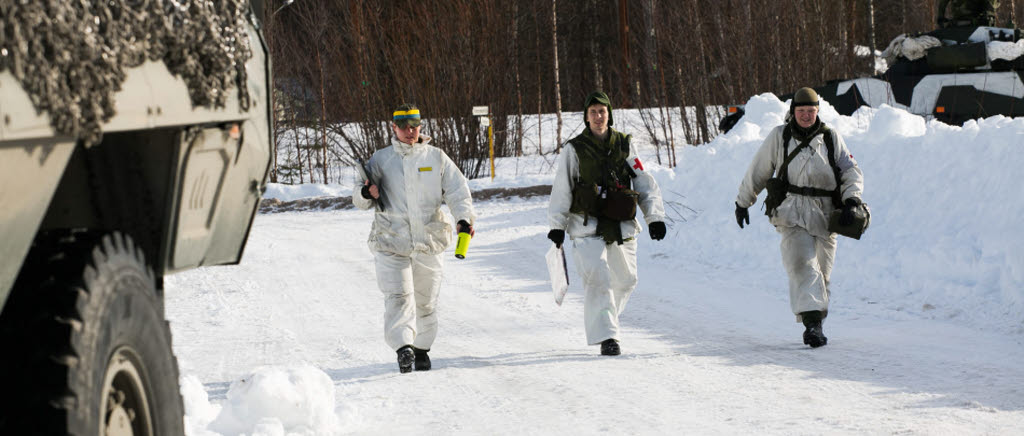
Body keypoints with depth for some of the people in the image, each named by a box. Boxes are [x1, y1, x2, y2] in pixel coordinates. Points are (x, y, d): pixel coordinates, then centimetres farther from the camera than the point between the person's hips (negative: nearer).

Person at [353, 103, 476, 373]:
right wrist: (366, 193, -16)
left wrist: (464, 218, -15)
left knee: (425, 300, 10)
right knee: (398, 295, -17)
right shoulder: (381, 160, 8)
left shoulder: (437, 158, 8)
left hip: (428, 240, 2)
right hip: (391, 241, -2)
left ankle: (422, 348, 24)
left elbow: (457, 191, 4)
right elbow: (360, 200, 9)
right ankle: (403, 346, -27)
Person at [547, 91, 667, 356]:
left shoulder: (624, 146, 7)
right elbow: (561, 189, 3)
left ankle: (601, 321, 36)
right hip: (588, 227, -4)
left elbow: (645, 183, 9)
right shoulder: (574, 150, 0)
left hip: (622, 226, 4)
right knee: (599, 279, -18)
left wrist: (655, 217, 0)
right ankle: (606, 337, -17)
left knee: (625, 280, 12)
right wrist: (557, 225, -1)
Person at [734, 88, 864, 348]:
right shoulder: (779, 137, 6)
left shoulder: (831, 138, 9)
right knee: (802, 265, -19)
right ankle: (812, 324, -29)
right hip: (792, 212, -2)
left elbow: (851, 172, 5)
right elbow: (758, 171, 15)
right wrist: (743, 202, 20)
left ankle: (816, 321, 22)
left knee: (822, 272, 7)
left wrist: (851, 201, -11)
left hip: (825, 214, 2)